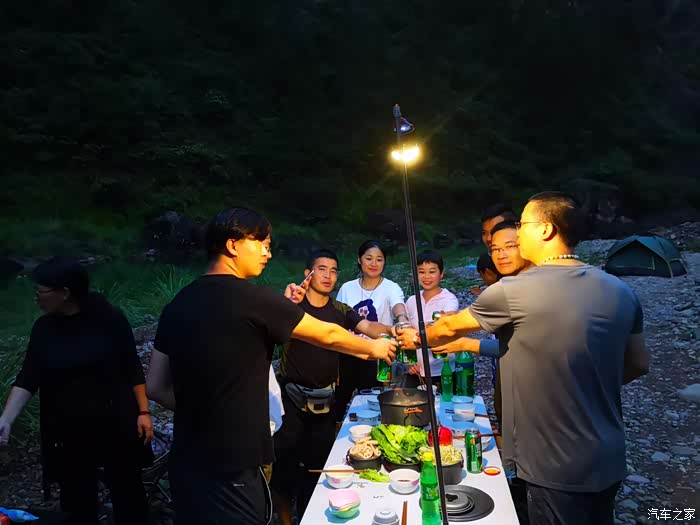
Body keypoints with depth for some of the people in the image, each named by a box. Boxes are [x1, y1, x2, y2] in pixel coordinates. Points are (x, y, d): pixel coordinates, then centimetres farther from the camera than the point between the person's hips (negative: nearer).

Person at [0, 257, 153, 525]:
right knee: (77, 497, 16)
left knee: (127, 490, 12)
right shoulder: (44, 328, -2)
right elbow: (28, 378, -2)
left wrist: (143, 412, -6)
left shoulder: (109, 318, -14)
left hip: (116, 423, -3)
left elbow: (132, 368, -8)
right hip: (68, 430, 3)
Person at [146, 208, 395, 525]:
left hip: (186, 464, 7)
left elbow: (156, 387, 8)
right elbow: (327, 335, -5)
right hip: (231, 470, -7)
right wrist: (373, 348, 12)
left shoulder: (177, 305, 2)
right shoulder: (252, 297, -17)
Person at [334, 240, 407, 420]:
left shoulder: (390, 288, -7)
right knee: (336, 407, 9)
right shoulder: (347, 288, 1)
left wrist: (402, 319, -53)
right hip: (348, 357, 3)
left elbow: (398, 307, -29)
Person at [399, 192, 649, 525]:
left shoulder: (512, 291, -18)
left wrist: (416, 338, 17)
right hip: (609, 462, 6)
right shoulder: (621, 292, -3)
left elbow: (450, 327, -3)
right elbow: (638, 365, 8)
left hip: (556, 467, -6)